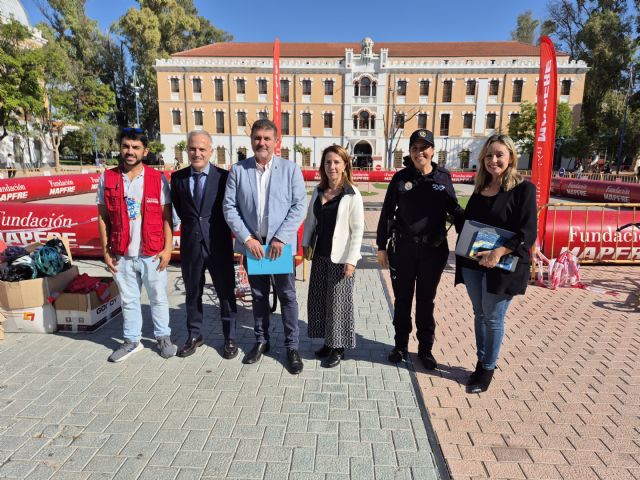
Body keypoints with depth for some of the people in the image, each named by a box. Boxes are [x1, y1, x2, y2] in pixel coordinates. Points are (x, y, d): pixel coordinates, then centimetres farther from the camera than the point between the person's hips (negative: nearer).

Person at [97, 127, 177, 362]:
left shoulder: (158, 179, -3)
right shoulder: (107, 178, 2)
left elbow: (166, 217, -2)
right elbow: (103, 217, 4)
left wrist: (167, 248, -7)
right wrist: (106, 251, 1)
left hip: (152, 253, -2)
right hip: (122, 254, 2)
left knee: (158, 298, 12)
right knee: (128, 299, 15)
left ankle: (163, 337, 28)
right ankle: (132, 340, 31)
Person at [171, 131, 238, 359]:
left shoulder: (224, 176, -7)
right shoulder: (177, 177, 2)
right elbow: (179, 209, 13)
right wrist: (192, 225, 9)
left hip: (219, 244, -2)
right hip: (190, 245, 3)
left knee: (226, 293, 8)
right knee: (192, 293, 16)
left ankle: (230, 338, 25)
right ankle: (194, 336, 34)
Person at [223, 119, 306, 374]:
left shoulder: (291, 169, -3)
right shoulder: (238, 170, 1)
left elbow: (299, 206, -7)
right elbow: (229, 207, -2)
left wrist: (280, 238, -15)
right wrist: (247, 238, -11)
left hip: (281, 244, -2)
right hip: (251, 244, 2)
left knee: (287, 296, 6)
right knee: (258, 296, 15)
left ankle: (292, 346, 19)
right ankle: (261, 341, 31)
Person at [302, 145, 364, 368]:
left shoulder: (352, 195, -11)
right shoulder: (318, 191, 7)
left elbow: (358, 230, -13)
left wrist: (351, 260, -16)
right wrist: (306, 244, 9)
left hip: (340, 258, -6)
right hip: (320, 255, 6)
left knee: (338, 302, 3)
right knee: (318, 300, 13)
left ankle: (338, 347, 21)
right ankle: (328, 342, 30)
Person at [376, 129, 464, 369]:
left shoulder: (443, 177, 1)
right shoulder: (401, 178, 0)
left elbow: (454, 209, 10)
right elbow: (387, 213, 2)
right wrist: (382, 246, 0)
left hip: (434, 250, 0)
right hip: (403, 248, 0)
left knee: (426, 300, 12)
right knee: (402, 299, 12)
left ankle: (425, 348, 28)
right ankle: (401, 345, 29)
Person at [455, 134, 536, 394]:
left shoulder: (523, 188, -8)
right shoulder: (480, 188, 10)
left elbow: (528, 232, -15)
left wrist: (499, 252, -25)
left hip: (502, 265, -5)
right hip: (472, 263, 6)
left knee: (493, 318, 5)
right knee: (479, 314, 15)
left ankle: (488, 369, 22)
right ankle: (480, 362, 30)